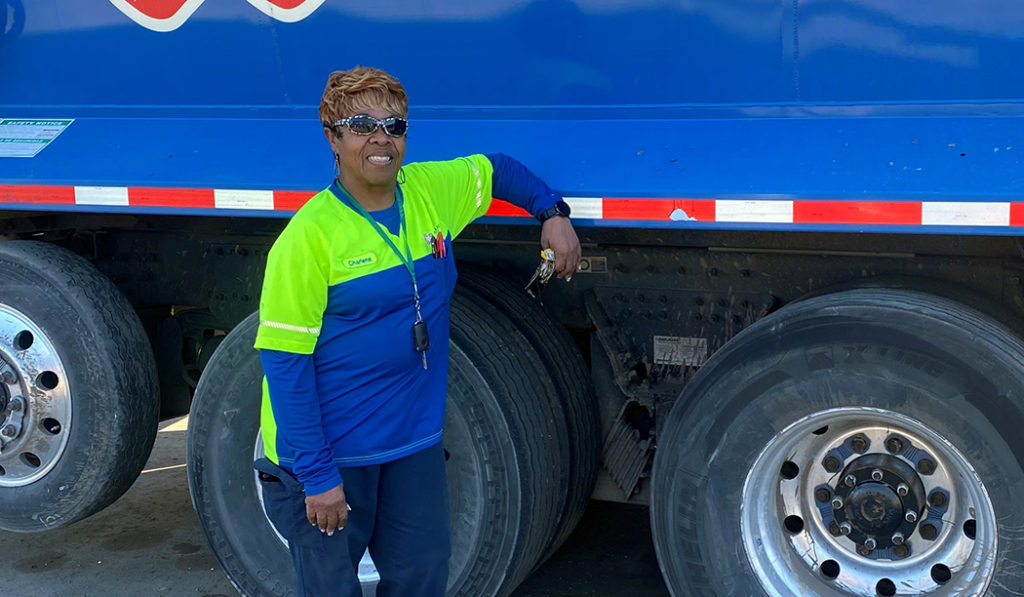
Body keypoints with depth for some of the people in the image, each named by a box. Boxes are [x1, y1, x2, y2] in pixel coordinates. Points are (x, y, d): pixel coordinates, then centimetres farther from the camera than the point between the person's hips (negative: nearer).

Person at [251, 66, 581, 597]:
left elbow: (498, 170, 22)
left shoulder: (433, 189, 1)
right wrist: (317, 476, -18)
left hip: (414, 440, 6)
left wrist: (553, 214, 5)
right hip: (332, 452, -5)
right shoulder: (309, 235, -16)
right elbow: (283, 361, -16)